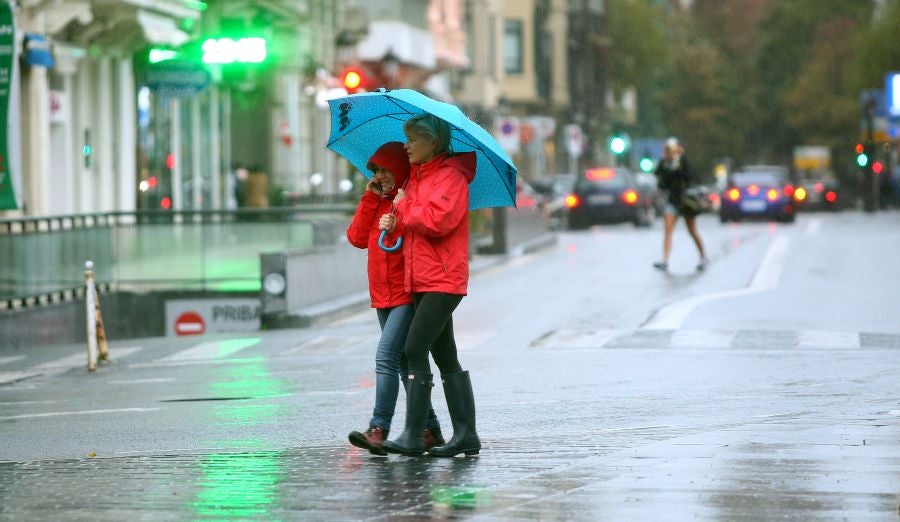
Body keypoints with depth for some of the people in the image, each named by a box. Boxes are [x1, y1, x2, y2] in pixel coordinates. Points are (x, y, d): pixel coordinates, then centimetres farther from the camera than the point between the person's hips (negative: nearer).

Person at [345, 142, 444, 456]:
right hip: (383, 296, 9)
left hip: (408, 294, -9)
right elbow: (357, 238, 7)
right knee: (404, 363, 11)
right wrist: (370, 199, 3)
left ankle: (378, 429, -22)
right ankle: (430, 430, 17)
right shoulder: (379, 202, 17)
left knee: (386, 355, -18)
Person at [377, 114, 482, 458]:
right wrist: (395, 222, 5)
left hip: (443, 279, -10)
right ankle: (466, 434, 11)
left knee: (415, 349, -15)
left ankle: (413, 435, -16)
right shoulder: (418, 176, 18)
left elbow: (437, 221, -23)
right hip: (421, 280, 10)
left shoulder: (451, 177, -10)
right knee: (445, 356, 9)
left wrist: (404, 207, -8)